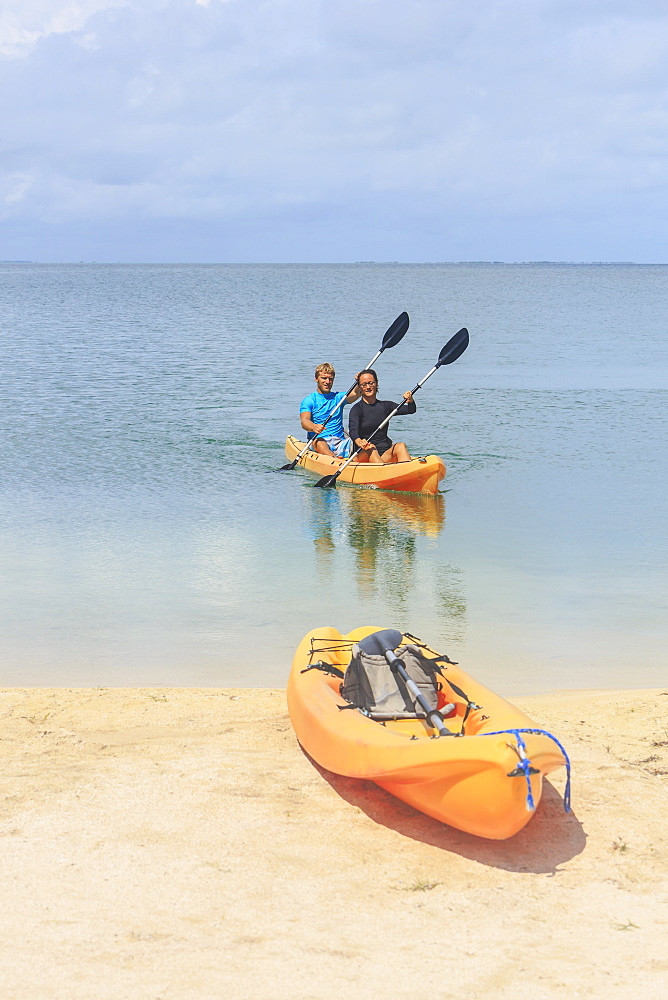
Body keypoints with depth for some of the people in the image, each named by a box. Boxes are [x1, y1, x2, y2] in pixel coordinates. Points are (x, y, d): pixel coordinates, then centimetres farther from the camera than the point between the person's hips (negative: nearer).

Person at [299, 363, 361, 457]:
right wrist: (314, 427, -35)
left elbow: (355, 393, 0)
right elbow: (304, 421, -11)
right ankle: (335, 460, -63)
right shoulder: (309, 400, 7)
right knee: (318, 442, -39)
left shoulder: (338, 397, 19)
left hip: (340, 442, 4)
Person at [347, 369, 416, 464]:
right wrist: (358, 441, -45)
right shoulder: (357, 409, -3)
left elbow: (411, 410, 6)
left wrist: (410, 400, -19)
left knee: (400, 446, -23)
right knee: (370, 448, -34)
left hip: (384, 454, 4)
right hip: (363, 455, -4)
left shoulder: (385, 406, 13)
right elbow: (352, 429, -21)